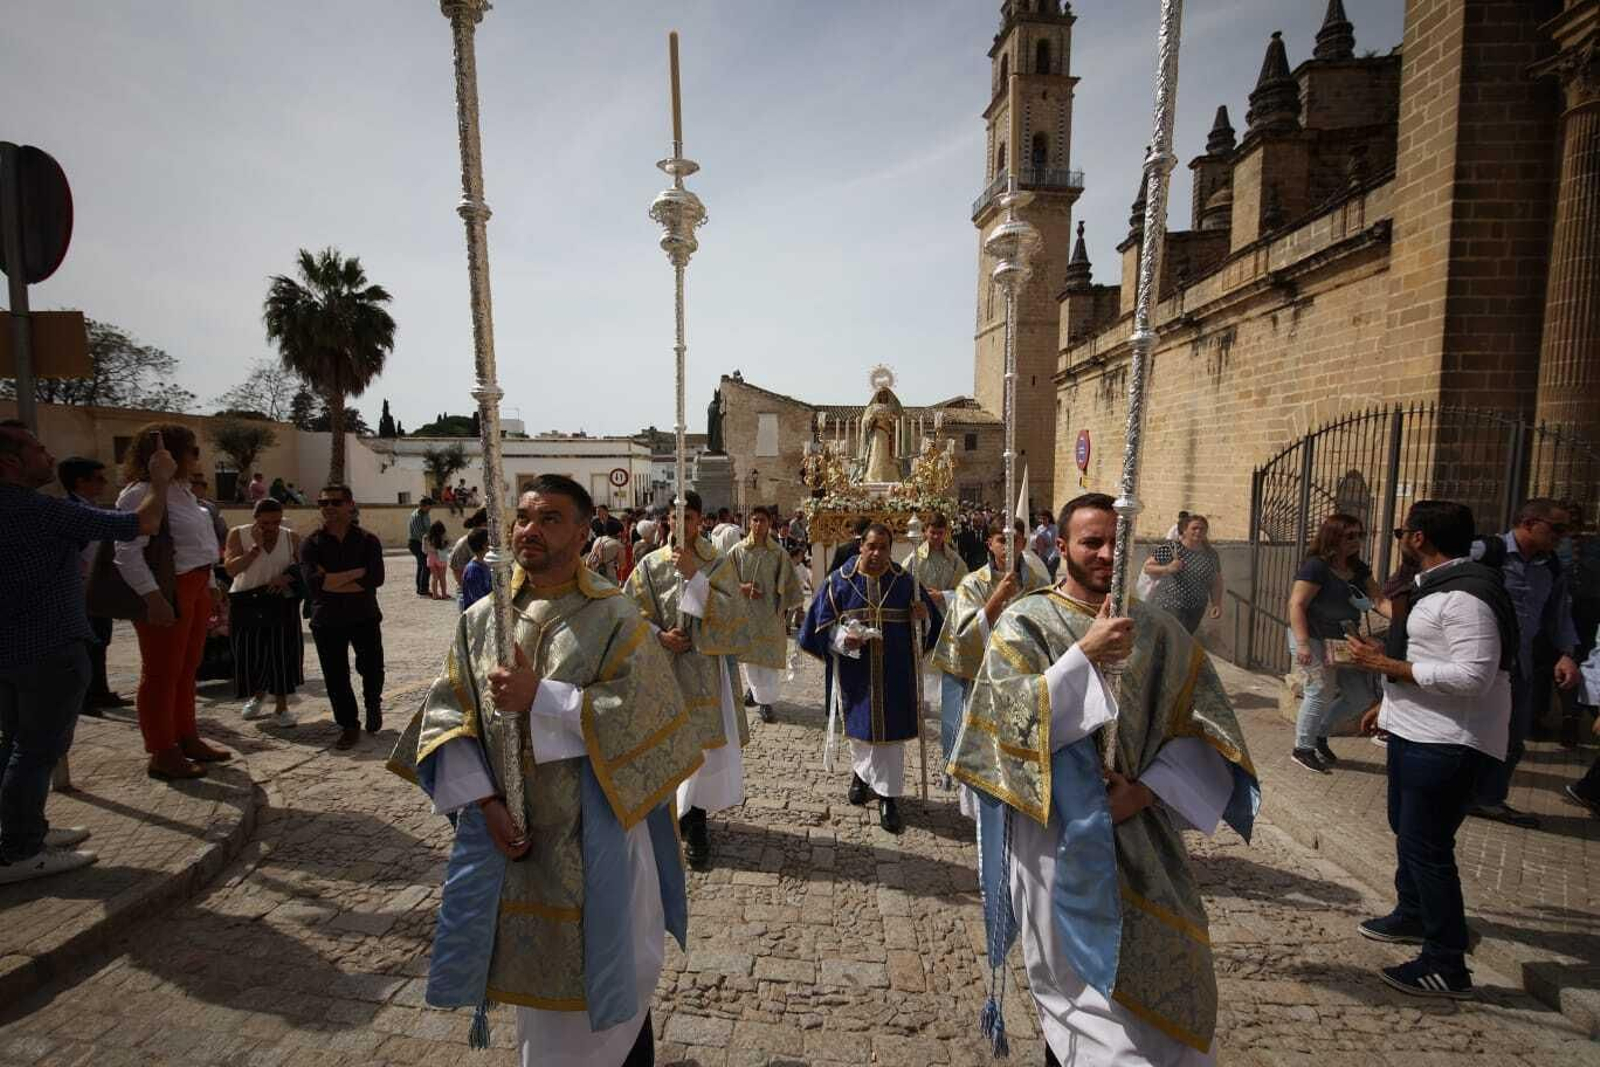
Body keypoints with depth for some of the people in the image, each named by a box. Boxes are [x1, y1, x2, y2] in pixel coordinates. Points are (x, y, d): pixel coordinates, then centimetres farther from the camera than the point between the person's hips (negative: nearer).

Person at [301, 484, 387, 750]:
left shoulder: (367, 540, -1)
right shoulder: (311, 543, 0)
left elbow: (376, 578, -15)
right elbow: (313, 582, -16)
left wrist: (332, 581, -16)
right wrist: (356, 573, -17)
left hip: (365, 616, 0)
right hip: (327, 621, 1)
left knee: (372, 667, 4)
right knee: (336, 677, 4)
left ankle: (373, 703, 36)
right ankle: (349, 726, 21)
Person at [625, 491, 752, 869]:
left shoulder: (718, 565, -2)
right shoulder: (650, 565, 1)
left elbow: (730, 613, -14)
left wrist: (694, 575, -21)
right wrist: (659, 635, -13)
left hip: (705, 670, -1)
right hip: (663, 668, 1)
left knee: (705, 744, -1)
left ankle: (695, 822, 16)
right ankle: (681, 814, 30)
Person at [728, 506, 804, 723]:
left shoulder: (779, 553, -3)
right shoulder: (738, 551, -1)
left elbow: (787, 584, 3)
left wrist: (784, 609, -1)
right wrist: (743, 588, -14)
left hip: (771, 614, -1)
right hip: (746, 611, 1)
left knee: (770, 657, -1)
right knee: (750, 655, 11)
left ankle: (765, 700, 7)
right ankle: (753, 688, 33)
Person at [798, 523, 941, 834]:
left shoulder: (904, 580, 0)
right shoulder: (840, 580, -3)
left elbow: (927, 622, 6)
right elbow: (822, 624, -1)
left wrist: (923, 614, -16)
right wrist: (844, 637, -19)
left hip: (894, 671, 0)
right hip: (856, 670, 0)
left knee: (890, 729, 2)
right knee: (860, 725, 15)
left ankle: (889, 797, 13)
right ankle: (862, 773, 42)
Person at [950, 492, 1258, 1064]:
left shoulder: (1159, 631, 3)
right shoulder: (1024, 624, -7)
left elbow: (1204, 729, 2)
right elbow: (1010, 718, -19)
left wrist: (1147, 789, -12)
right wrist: (1085, 653, -25)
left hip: (1144, 837, 4)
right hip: (1061, 839, -4)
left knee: (1164, 978, 15)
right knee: (1085, 985, 4)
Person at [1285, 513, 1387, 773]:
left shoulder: (1358, 568, 7)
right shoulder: (1316, 566, -17)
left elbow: (1379, 599, 6)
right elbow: (1296, 605, -22)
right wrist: (1302, 643, -28)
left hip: (1343, 642, 8)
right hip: (1314, 641, -8)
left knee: (1362, 696, 11)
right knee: (1321, 693, -2)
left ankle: (1320, 734, 30)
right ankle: (1302, 749, 16)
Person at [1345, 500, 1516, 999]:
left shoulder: (1464, 596, -23)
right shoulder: (1439, 585, 11)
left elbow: (1473, 676, -29)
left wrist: (1387, 664, -25)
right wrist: (1390, 702, 22)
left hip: (1446, 743, -11)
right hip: (1417, 732, 11)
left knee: (1426, 846, -3)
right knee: (1406, 829, 24)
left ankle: (1447, 967, 10)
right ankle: (1412, 916, 43)